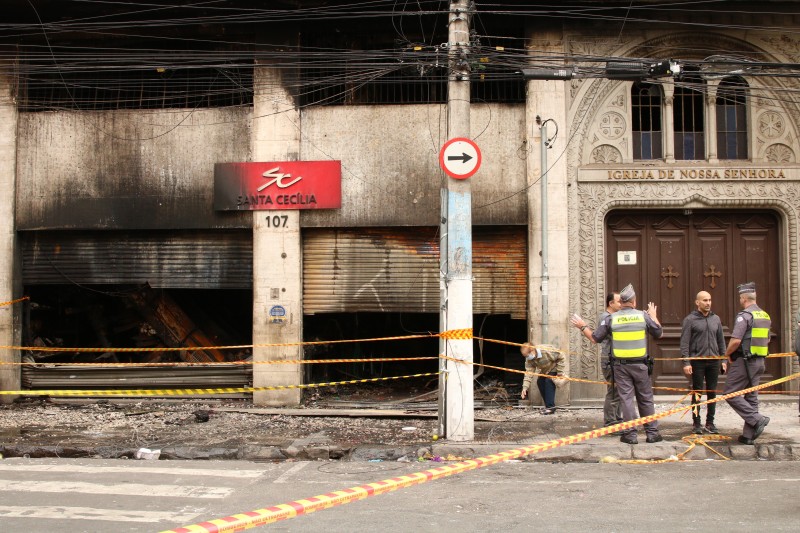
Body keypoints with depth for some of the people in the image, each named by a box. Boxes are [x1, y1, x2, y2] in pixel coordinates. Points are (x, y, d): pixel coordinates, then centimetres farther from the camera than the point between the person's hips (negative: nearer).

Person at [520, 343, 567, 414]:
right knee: (540, 381, -3)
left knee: (549, 381, -24)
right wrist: (525, 388, -32)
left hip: (555, 367, -7)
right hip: (545, 370, 7)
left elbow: (561, 357, -27)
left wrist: (560, 373, -23)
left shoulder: (546, 351, -38)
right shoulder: (529, 360, -19)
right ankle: (548, 405, 9)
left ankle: (550, 407, -23)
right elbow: (528, 373, -22)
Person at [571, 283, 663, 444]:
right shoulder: (643, 316, -3)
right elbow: (659, 334, 8)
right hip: (640, 365, 0)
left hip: (620, 366, 0)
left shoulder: (612, 318, -2)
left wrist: (583, 327, 21)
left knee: (626, 398, 3)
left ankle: (630, 434, 3)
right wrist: (654, 317, 24)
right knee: (646, 398, 10)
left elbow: (595, 338, 3)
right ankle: (652, 432, 15)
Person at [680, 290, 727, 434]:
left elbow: (721, 341, 16)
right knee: (697, 393, 1)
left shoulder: (716, 319, 11)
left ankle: (710, 422, 15)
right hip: (697, 361, -4)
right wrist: (686, 363, -13)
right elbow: (684, 343, -6)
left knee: (712, 392, 7)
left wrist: (724, 360, 10)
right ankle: (696, 423, 8)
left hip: (713, 361, 4)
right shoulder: (690, 320, -3)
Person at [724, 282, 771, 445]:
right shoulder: (765, 316, 12)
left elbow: (736, 341, -22)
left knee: (731, 394, -2)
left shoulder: (744, 315, -15)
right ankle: (749, 435, 12)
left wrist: (727, 354, -5)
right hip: (759, 361, 9)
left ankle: (757, 419, -11)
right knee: (751, 397, 11)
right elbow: (766, 341, 19)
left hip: (744, 362, -8)